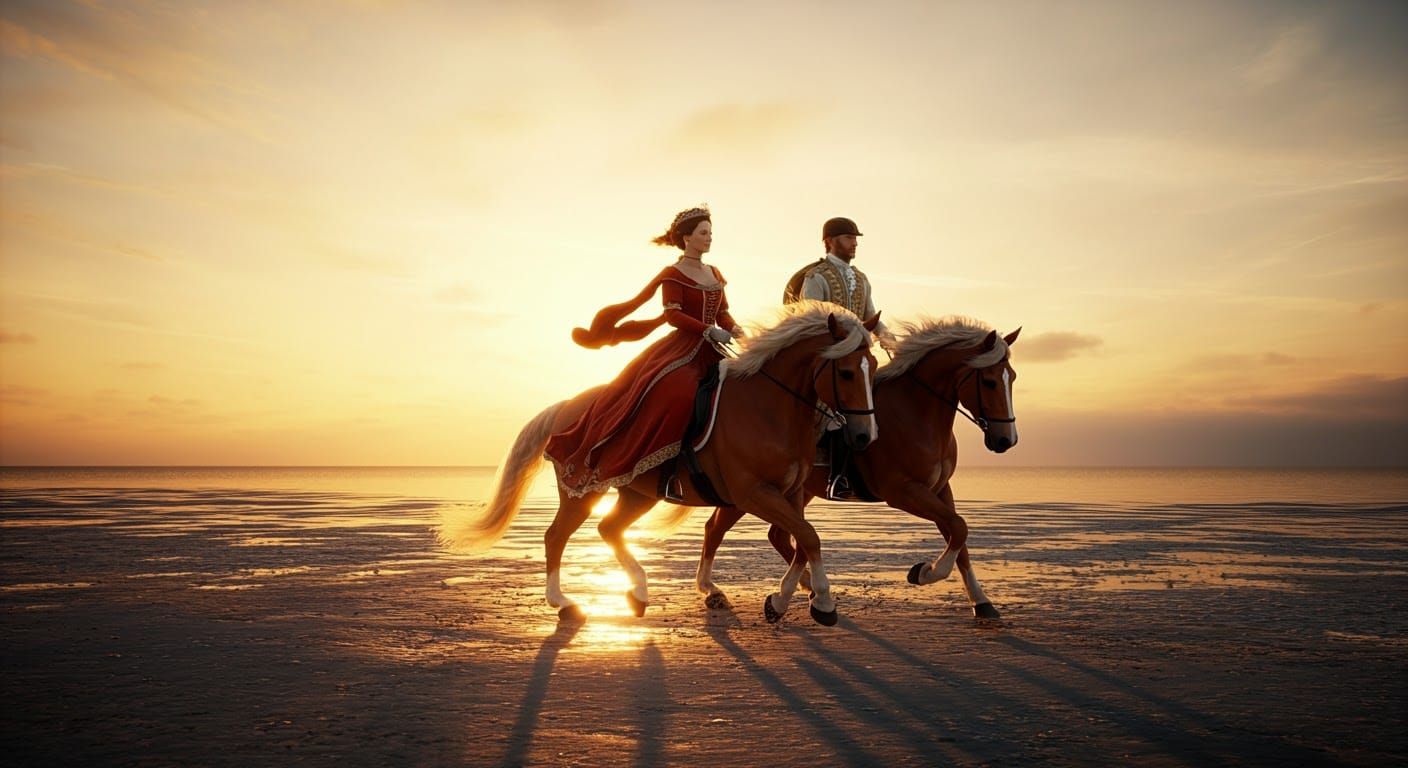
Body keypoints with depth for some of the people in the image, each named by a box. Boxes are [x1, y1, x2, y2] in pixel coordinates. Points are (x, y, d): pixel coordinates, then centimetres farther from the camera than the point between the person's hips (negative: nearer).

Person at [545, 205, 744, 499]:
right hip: (681, 347, -7)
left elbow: (723, 313, 18)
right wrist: (710, 330, -22)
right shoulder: (672, 274, -1)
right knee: (674, 393, -34)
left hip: (712, 351, 7)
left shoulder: (715, 274, 19)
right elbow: (672, 314, -12)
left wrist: (735, 330, -4)